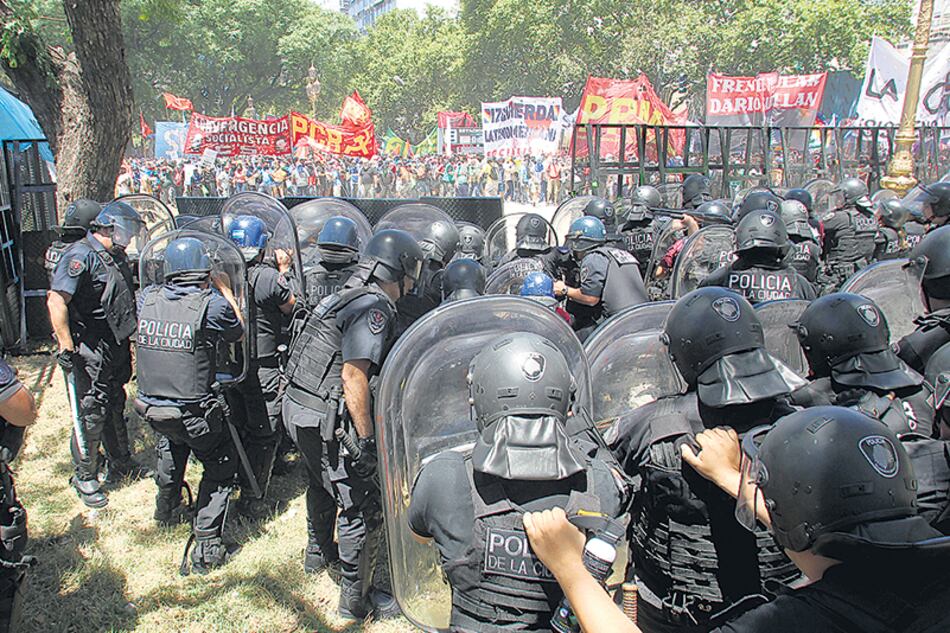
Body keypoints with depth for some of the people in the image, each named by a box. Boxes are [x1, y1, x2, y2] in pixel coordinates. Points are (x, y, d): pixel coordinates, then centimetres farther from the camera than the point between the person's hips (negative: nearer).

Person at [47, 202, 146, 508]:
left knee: (115, 406, 19)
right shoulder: (81, 256, -17)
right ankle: (84, 477, 14)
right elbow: (56, 301, -24)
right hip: (90, 352, -9)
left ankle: (121, 464, 34)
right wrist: (66, 347, -25)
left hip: (115, 348, 9)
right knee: (91, 414, -2)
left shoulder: (116, 257, 12)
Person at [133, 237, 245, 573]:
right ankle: (207, 546, 10)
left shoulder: (147, 298, -4)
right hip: (194, 412, -5)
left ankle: (167, 511, 54)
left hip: (150, 407, 6)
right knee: (221, 467, 15)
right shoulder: (212, 303, -17)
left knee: (171, 447, 36)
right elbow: (238, 333, 2)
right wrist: (225, 290, 11)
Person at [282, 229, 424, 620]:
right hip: (325, 421, -10)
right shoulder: (374, 307, -19)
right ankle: (356, 597, 13)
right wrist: (366, 440, -23)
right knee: (362, 507, 1)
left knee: (322, 486, 31)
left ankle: (319, 552, 53)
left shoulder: (346, 295, 11)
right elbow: (353, 376, -26)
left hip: (297, 409, 10)